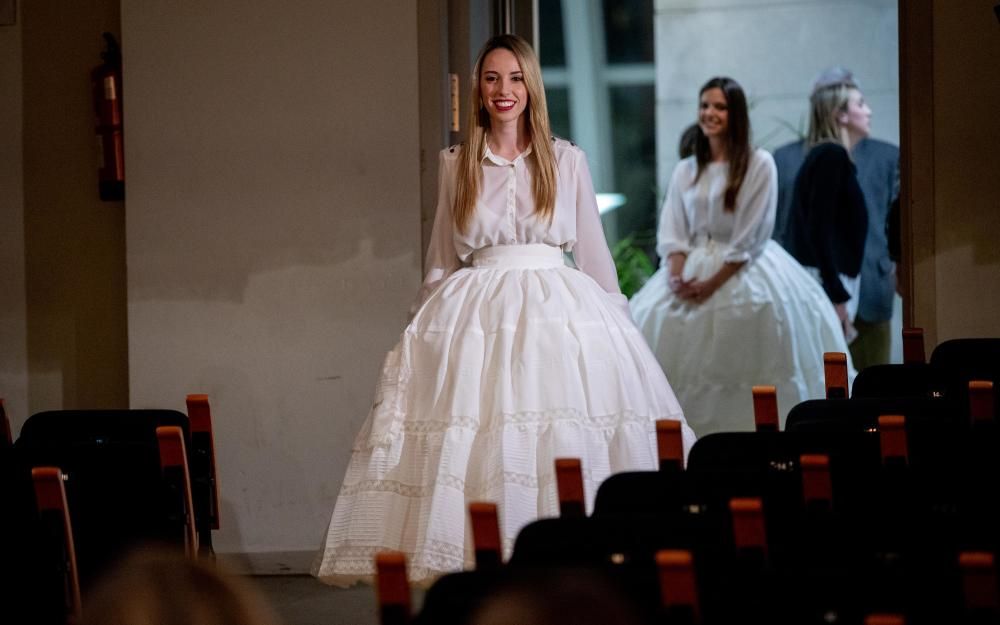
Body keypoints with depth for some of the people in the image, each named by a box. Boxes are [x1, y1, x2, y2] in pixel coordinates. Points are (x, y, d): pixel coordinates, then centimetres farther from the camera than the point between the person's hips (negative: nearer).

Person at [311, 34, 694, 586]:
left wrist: (618, 322, 10)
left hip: (561, 310, 0)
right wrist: (428, 329, 11)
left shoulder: (567, 161, 9)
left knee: (566, 446, -11)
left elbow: (594, 252, 12)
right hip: (477, 315, 0)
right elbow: (441, 262, 15)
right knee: (478, 452, -10)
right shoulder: (456, 165, 11)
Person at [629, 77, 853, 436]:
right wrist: (676, 276, -11)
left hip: (744, 270, -5)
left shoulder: (759, 164, -3)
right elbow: (672, 233, 7)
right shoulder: (686, 170, 12)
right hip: (692, 269, 5)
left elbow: (752, 236, -8)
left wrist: (714, 282, -14)